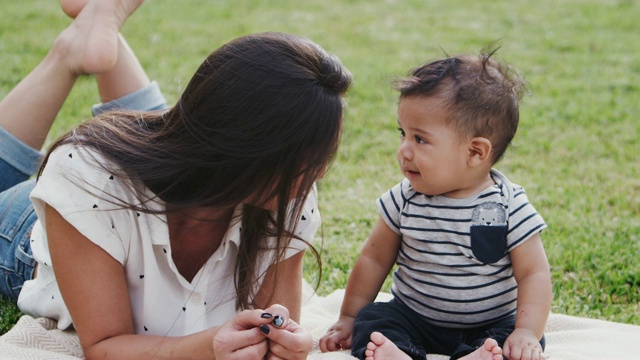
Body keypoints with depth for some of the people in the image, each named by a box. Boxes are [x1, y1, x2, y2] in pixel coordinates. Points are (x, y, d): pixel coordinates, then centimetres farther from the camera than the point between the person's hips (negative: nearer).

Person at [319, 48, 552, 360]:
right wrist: (348, 318, 7)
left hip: (490, 325, -2)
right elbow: (374, 259, 5)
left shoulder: (510, 206, -12)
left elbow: (533, 273, -11)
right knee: (371, 321, -21)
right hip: (413, 319, 2)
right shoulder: (405, 200, -4)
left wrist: (527, 333, -24)